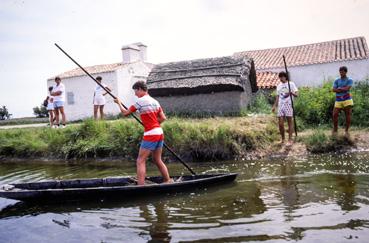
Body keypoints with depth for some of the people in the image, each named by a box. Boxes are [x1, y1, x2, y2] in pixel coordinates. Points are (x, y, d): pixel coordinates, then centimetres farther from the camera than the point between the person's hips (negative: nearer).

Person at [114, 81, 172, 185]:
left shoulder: (140, 101, -9)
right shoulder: (155, 101, 12)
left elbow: (125, 113, -1)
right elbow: (163, 118, 11)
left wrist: (119, 103, 15)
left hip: (150, 135, -8)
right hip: (160, 133, 8)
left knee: (140, 161, -2)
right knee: (158, 160, 19)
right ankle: (168, 181, 26)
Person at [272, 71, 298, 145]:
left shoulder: (291, 84, 1)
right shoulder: (278, 86, 16)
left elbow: (296, 94, -6)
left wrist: (291, 93, -27)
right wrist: (274, 106, 14)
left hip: (288, 105, -4)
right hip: (280, 106, 4)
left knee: (290, 122, 0)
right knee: (280, 124, 2)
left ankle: (290, 140, 5)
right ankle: (282, 139, 16)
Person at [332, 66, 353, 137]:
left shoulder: (349, 80, 2)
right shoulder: (337, 81, 10)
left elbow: (347, 88, -13)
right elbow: (333, 90, -2)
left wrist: (339, 89, -3)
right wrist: (343, 89, -10)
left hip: (347, 100, -2)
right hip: (338, 101, 2)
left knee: (348, 116, 0)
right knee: (335, 115, -4)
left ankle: (346, 131, 12)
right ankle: (335, 129, 14)